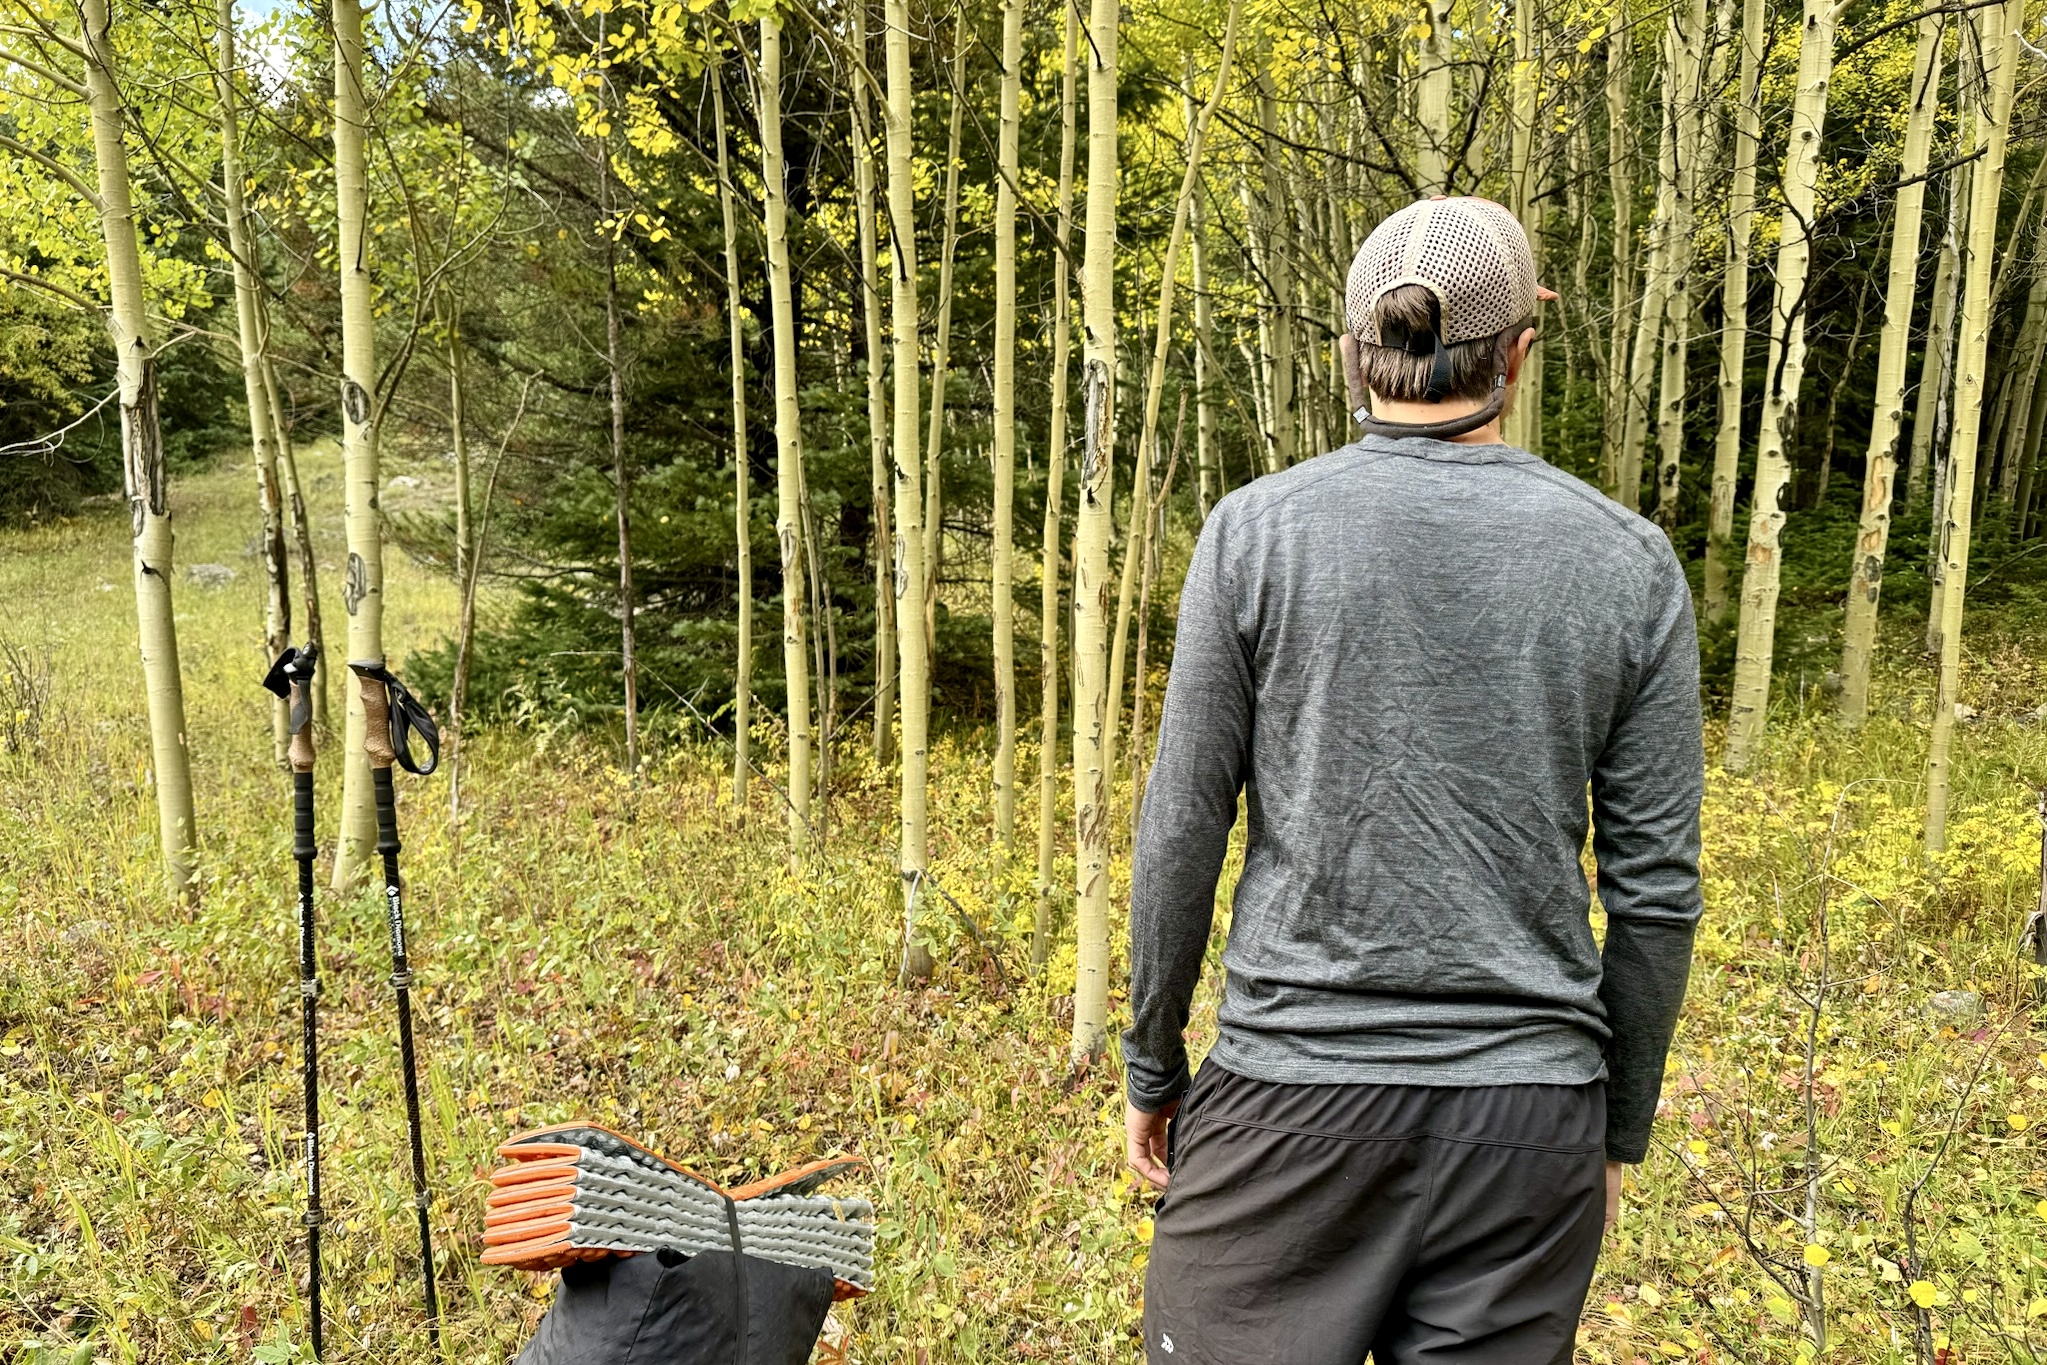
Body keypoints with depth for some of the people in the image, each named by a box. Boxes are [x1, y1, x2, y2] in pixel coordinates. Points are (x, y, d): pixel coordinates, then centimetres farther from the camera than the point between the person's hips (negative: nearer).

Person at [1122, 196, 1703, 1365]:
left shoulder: (1257, 533, -6)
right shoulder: (1628, 562, 0)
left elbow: (1181, 833, -5)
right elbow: (1657, 887, 2)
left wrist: (1153, 1066, 8)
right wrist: (1621, 1125, 14)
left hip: (1297, 1085, -2)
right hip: (1529, 1106, 3)